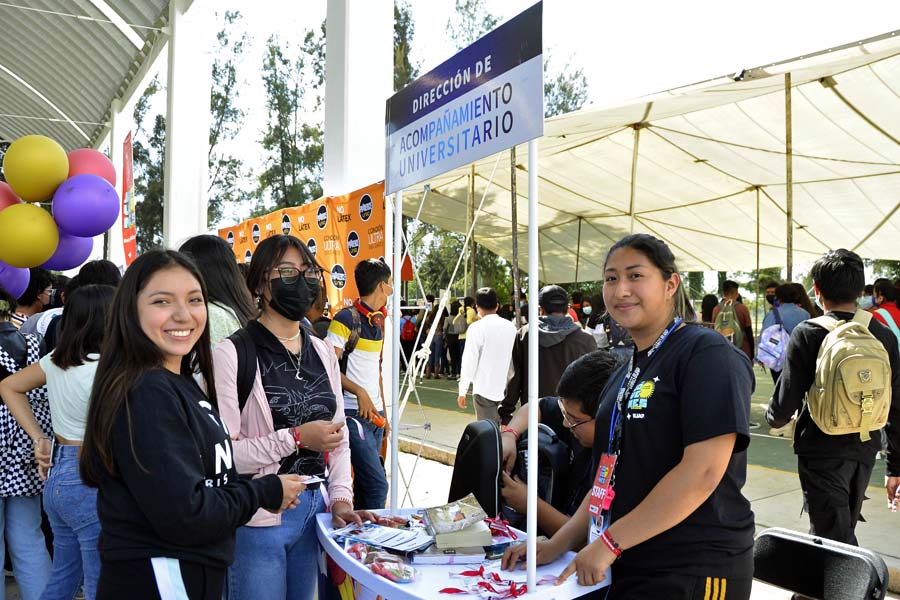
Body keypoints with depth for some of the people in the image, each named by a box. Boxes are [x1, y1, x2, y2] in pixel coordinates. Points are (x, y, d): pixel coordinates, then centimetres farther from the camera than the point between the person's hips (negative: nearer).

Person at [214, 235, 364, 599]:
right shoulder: (233, 353, -12)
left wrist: (341, 497, 2)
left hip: (313, 510, 6)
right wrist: (296, 439, -19)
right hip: (258, 517, -6)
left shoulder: (323, 352, 8)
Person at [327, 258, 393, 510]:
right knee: (377, 484, -12)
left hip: (375, 413, 8)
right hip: (353, 413, -8)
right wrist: (359, 392, -24)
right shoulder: (345, 319, -10)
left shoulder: (377, 321, 15)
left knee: (365, 483, 11)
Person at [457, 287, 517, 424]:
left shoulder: (476, 328, -10)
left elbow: (469, 361, -10)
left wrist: (462, 391, -3)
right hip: (506, 389, 5)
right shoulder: (511, 327, 4)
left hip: (484, 389, -4)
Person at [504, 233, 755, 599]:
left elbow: (703, 470, -22)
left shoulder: (708, 355, -13)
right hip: (628, 568, 7)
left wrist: (611, 541, -19)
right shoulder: (625, 374, 12)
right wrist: (559, 544, 6)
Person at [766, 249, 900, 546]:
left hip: (822, 452, -5)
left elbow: (784, 405, -17)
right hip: (865, 451, 6)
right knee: (844, 533, 26)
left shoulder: (807, 334, -17)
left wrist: (773, 416, 7)